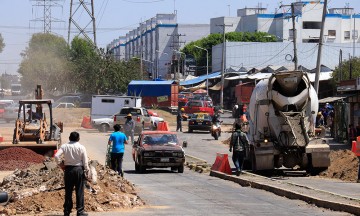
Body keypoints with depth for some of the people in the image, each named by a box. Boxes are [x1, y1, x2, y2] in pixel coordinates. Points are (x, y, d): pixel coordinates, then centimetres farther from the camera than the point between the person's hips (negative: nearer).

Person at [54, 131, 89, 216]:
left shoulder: (64, 146, -3)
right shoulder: (81, 147, -7)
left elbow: (56, 156, -12)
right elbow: (85, 161, -7)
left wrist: (61, 164, 2)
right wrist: (86, 171, 3)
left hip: (68, 169, 2)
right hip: (79, 169, -2)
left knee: (68, 191, 9)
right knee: (79, 191, 3)